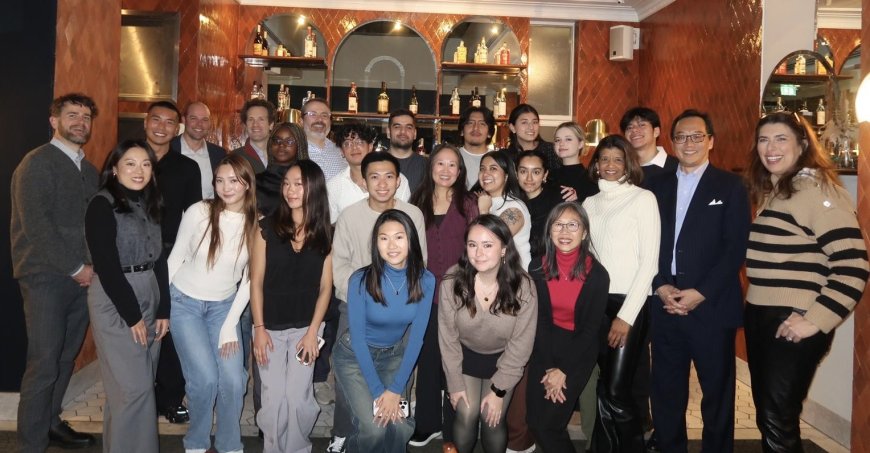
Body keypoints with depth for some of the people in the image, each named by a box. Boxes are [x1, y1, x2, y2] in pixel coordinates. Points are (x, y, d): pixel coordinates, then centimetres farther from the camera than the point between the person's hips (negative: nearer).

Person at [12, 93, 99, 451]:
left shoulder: (89, 169, 15)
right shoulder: (37, 163, -6)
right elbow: (36, 225, -14)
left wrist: (93, 265, 1)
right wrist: (76, 268, -12)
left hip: (81, 277, 6)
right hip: (46, 277, -6)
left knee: (66, 358, 12)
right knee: (44, 364, -5)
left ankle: (51, 422, 27)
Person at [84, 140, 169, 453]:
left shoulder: (150, 205, 12)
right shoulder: (103, 205, -9)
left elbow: (159, 260, 10)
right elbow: (107, 267, -15)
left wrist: (163, 310, 3)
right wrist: (132, 315, -14)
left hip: (149, 298, 7)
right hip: (115, 301, -7)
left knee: (144, 383, 11)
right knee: (132, 387, -5)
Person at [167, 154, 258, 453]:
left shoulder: (257, 224, -9)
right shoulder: (198, 212, -15)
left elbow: (249, 279, -3)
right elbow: (175, 259, -4)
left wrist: (231, 325, -5)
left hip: (225, 306, 2)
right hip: (185, 303, -2)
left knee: (234, 380, -7)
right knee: (205, 378, -12)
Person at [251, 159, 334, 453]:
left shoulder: (324, 234, -1)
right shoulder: (267, 228, -4)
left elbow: (325, 287, 0)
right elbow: (256, 282, -3)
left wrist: (313, 331, -6)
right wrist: (259, 328, -8)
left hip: (306, 328, 0)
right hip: (270, 328, 0)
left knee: (298, 398, 0)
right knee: (274, 400, 3)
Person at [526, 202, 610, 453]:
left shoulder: (597, 274, -15)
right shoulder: (538, 267, -9)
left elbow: (591, 329, -10)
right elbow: (539, 319, -6)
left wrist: (563, 371, -12)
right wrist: (548, 369, -12)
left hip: (580, 347, -3)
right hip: (546, 343, 3)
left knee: (549, 422, -8)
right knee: (534, 419, 0)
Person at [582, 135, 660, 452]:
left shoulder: (643, 198, -2)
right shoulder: (590, 203, 13)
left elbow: (649, 261, -7)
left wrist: (626, 315, -12)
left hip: (631, 303, -4)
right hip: (597, 302, 5)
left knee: (617, 391, -7)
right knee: (604, 386, 7)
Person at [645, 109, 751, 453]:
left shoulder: (730, 186, 1)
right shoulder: (657, 186, 11)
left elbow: (736, 248, -6)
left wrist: (701, 293, -12)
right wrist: (660, 287, -7)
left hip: (712, 306, -3)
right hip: (664, 305, 3)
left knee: (717, 393, 8)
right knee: (666, 392, 12)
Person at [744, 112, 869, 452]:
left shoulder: (817, 189, -12)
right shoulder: (769, 191, 13)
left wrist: (816, 321, -18)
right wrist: (751, 304, 8)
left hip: (794, 325, -8)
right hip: (760, 317, 8)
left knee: (778, 420, -1)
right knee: (765, 416, 16)